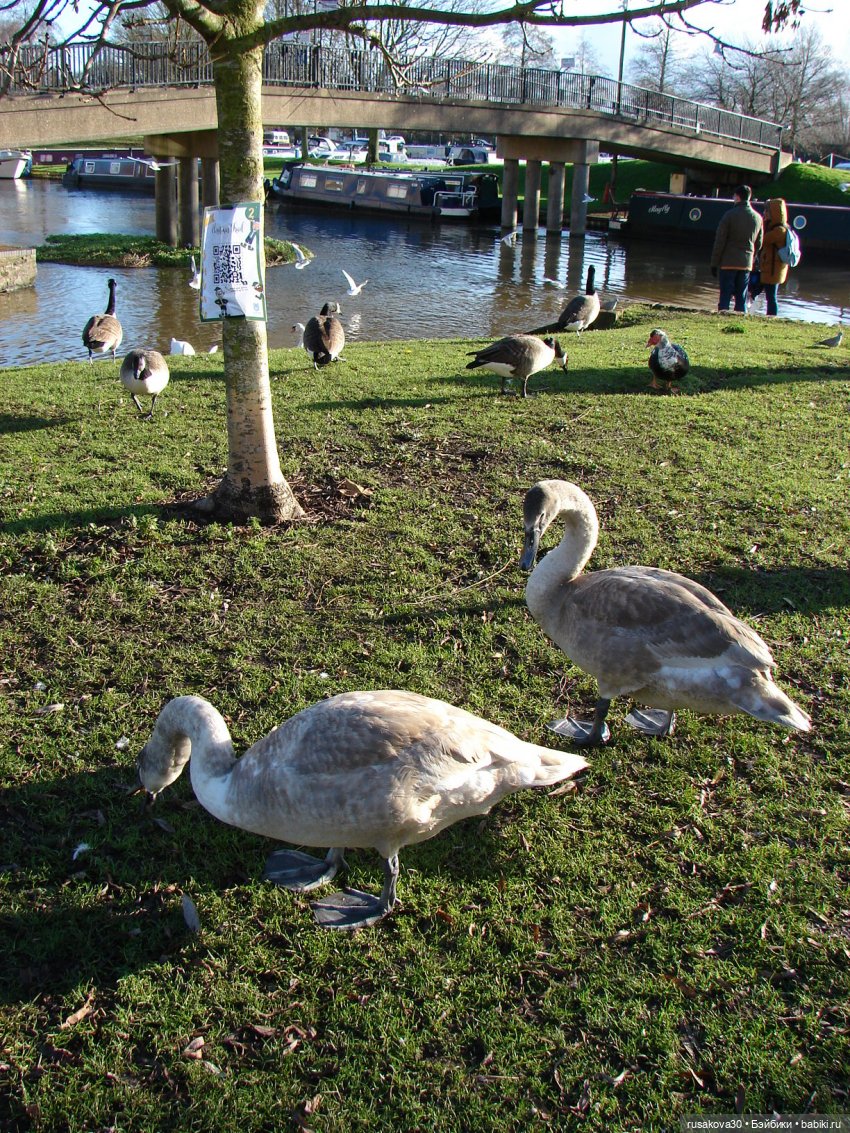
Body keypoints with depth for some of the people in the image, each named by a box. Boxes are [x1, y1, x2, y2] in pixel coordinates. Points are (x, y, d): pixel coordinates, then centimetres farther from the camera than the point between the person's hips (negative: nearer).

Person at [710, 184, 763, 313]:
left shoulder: (729, 215, -8)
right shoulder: (757, 218, 7)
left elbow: (719, 241, -8)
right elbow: (758, 244, 12)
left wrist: (714, 263, -3)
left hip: (728, 263, -4)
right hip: (746, 264, 4)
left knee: (725, 297, -2)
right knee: (741, 298, 8)